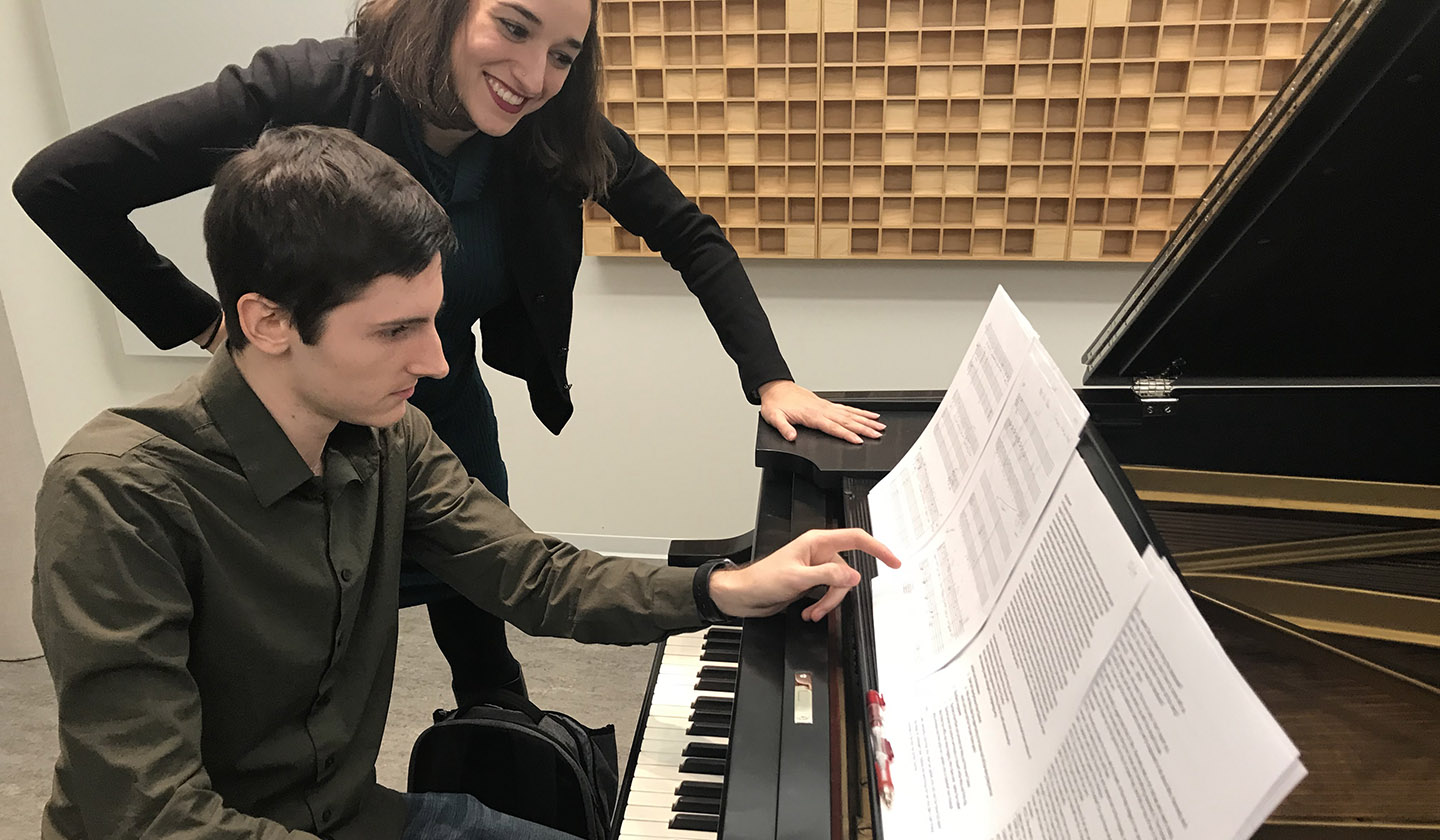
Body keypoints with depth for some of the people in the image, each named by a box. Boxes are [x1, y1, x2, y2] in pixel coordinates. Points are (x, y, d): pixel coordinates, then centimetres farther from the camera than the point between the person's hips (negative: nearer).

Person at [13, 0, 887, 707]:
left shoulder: (556, 132, -18)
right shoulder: (308, 90, -27)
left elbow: (692, 235, -11)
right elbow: (58, 182, -24)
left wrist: (771, 380, -20)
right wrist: (199, 322, -18)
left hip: (452, 416, 3)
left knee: (480, 626, 16)